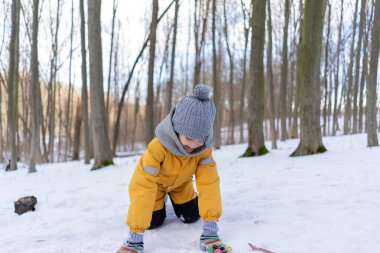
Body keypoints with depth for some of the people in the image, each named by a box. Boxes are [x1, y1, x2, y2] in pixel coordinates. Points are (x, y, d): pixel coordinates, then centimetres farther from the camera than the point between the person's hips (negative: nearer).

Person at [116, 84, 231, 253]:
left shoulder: (204, 149, -33)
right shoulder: (157, 147, -45)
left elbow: (209, 183, -36)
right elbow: (142, 187, -46)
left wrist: (210, 228, -45)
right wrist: (135, 236, -47)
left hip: (181, 182, 3)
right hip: (156, 182, -3)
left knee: (191, 217, -3)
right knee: (153, 222, -6)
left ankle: (175, 199, 30)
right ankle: (161, 200, 27)